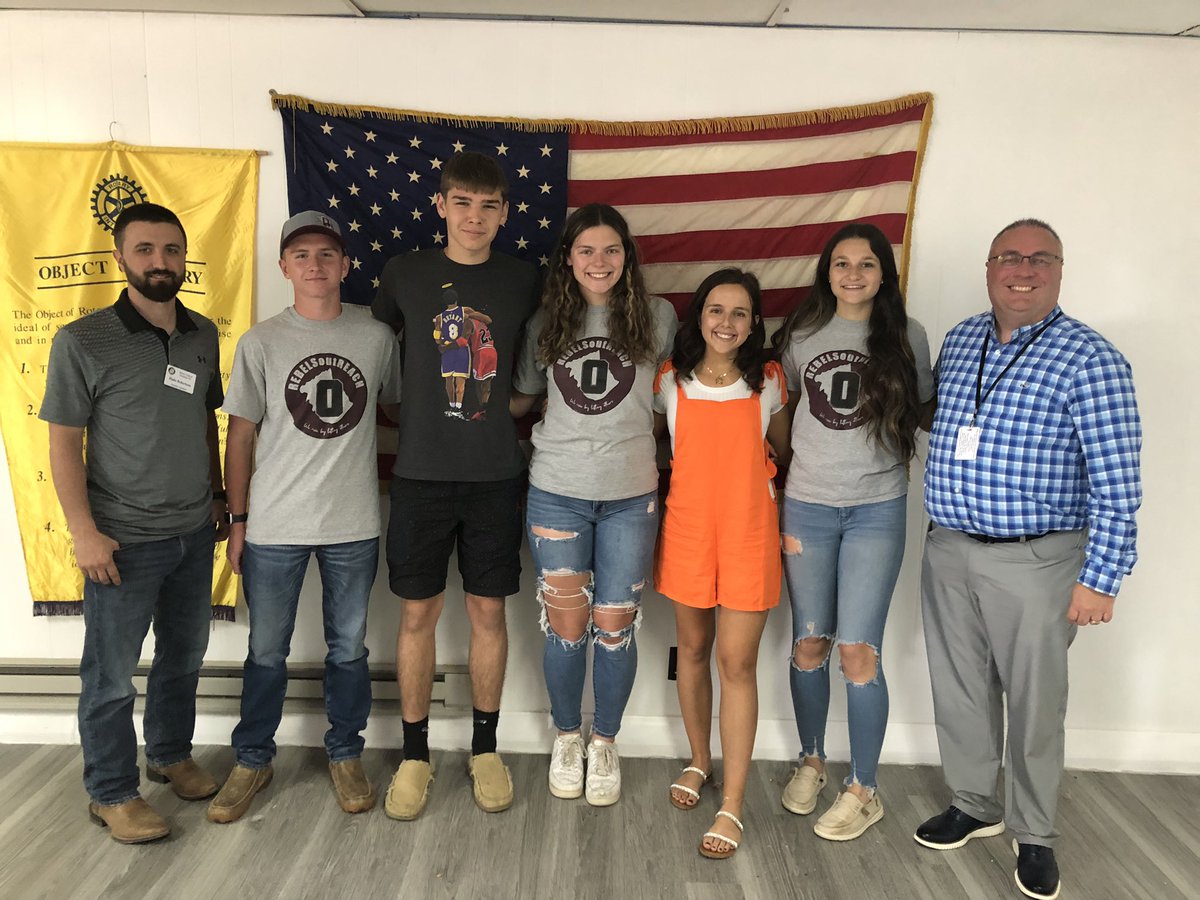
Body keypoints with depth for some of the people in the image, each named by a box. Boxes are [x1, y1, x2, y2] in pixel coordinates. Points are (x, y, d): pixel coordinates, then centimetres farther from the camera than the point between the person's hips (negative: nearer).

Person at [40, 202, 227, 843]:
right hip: (124, 541, -5)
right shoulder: (83, 342, -11)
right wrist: (84, 532, -14)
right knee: (111, 674, 7)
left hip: (194, 532, 5)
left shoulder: (203, 335, 4)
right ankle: (111, 794, 24)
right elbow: (64, 442, -10)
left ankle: (171, 754, 40)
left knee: (184, 656, 19)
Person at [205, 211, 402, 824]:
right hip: (273, 526, 0)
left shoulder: (377, 336, 0)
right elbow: (241, 436, 2)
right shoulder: (260, 343, -2)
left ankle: (345, 755, 32)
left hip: (353, 525, 1)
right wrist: (238, 521, 1)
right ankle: (252, 760, 31)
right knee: (266, 652, 12)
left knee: (348, 649, 13)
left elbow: (397, 407, 13)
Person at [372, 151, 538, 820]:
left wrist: (508, 406, 1)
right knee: (419, 614, 6)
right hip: (422, 471, 0)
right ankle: (416, 755, 22)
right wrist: (416, 414, 8)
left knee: (489, 612, 8)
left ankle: (486, 749, 26)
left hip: (496, 475, 1)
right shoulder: (406, 274, 1)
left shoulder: (524, 282, 2)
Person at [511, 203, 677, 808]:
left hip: (630, 496, 0)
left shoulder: (656, 316, 1)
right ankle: (567, 737, 29)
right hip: (556, 492, 1)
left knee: (614, 626, 6)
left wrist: (637, 426, 2)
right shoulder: (546, 321, 5)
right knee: (566, 625, 5)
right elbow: (520, 399, 14)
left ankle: (605, 745, 28)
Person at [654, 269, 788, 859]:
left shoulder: (769, 382, 1)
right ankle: (699, 762, 35)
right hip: (687, 528, 2)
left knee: (737, 662, -2)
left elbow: (785, 452, 13)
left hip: (749, 533, -1)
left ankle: (732, 805, 7)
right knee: (693, 648, 14)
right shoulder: (670, 381, 1)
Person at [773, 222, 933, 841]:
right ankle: (810, 761, 30)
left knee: (858, 650, -4)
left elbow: (923, 411, 13)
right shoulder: (801, 333, 5)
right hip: (806, 505, 2)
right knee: (808, 643, 9)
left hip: (878, 507, -2)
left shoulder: (905, 336, 2)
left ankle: (863, 790, 13)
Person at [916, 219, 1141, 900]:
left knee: (1034, 702, 8)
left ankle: (1034, 833, 29)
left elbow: (1116, 483, -13)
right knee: (959, 689, 16)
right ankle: (973, 805, 36)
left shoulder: (1090, 359, -11)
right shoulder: (960, 340, 7)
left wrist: (1100, 578, -15)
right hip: (948, 551, 5)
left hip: (1035, 562, -5)